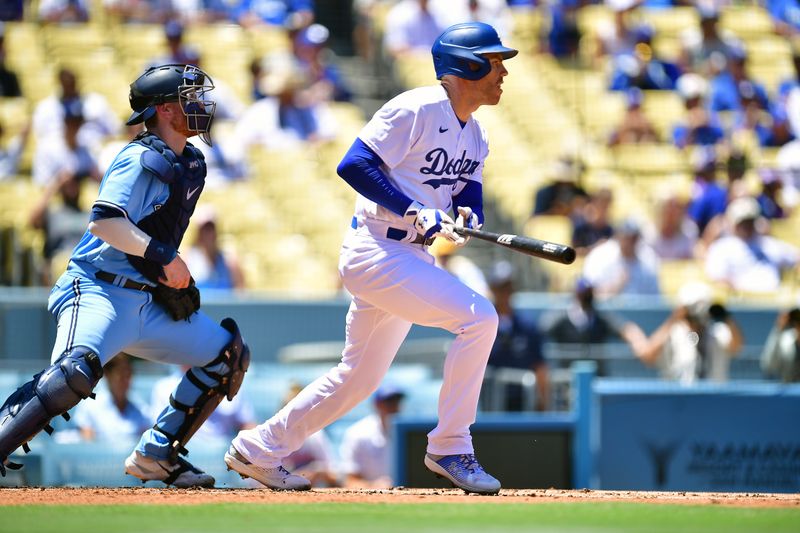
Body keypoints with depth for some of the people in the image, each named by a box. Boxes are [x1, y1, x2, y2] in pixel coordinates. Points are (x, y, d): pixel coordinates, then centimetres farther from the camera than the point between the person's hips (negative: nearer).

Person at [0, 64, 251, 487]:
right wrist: (163, 258, -25)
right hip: (98, 290, -9)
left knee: (228, 354, 10)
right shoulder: (141, 159, -11)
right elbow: (104, 221, -23)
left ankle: (156, 454, 11)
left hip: (150, 302, 9)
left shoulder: (191, 166, 15)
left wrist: (177, 280, 13)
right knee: (77, 369, -34)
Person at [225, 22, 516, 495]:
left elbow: (471, 196, 9)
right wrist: (413, 211, -27)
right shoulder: (416, 110, -15)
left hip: (411, 258, 10)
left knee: (358, 378, 16)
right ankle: (450, 449, -13)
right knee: (479, 317, -21)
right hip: (376, 251, -10)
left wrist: (468, 216, -15)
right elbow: (354, 165, -21)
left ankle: (259, 450, 28)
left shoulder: (475, 136, 14)